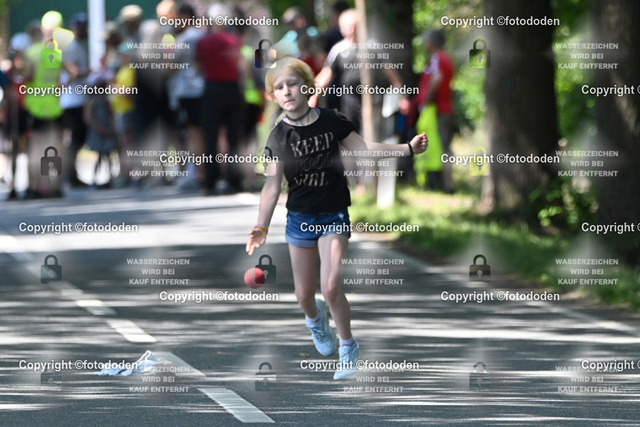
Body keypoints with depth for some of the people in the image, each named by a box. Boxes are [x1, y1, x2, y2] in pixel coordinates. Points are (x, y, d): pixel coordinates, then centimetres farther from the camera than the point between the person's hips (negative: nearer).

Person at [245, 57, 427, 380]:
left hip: (334, 216, -2)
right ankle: (315, 319, 45)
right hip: (299, 218, 2)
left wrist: (408, 148, -1)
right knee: (304, 293, 8)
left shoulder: (331, 121, -5)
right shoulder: (278, 137, -5)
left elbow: (362, 148, 4)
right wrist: (262, 227, -14)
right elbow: (272, 185, -6)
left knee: (331, 287, -16)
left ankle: (348, 347, 5)